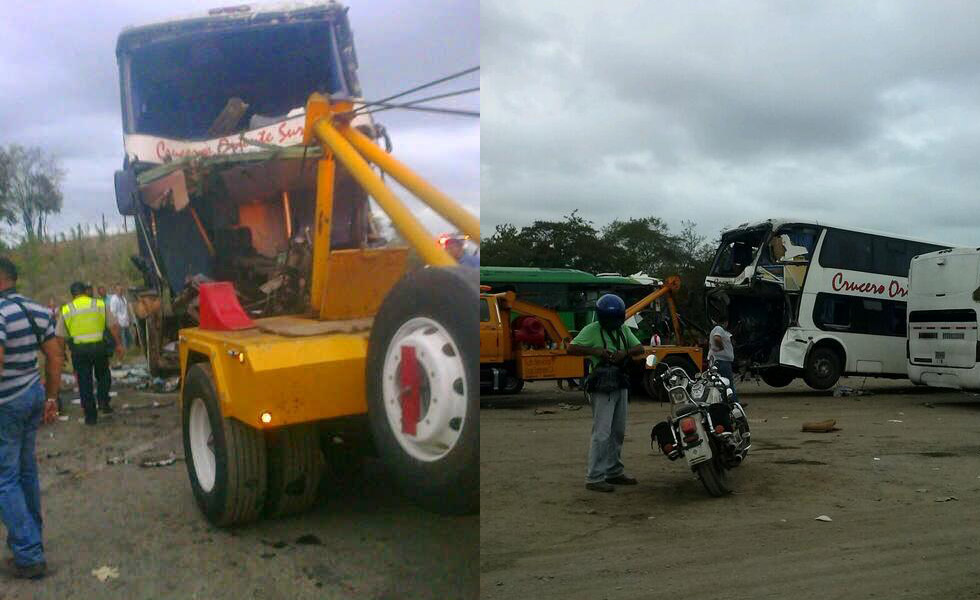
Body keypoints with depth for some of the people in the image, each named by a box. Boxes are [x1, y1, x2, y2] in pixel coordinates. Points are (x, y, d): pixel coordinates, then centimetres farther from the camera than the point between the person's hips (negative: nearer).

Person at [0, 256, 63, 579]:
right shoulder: (37, 310, 7)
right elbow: (54, 355, 10)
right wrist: (51, 398, 16)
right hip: (33, 395, 8)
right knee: (26, 469, 19)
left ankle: (29, 556, 0)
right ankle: (30, 537, 31)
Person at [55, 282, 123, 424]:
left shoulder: (66, 310, 5)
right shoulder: (100, 304, 4)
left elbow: (60, 335, 5)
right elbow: (114, 326, 1)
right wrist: (118, 344, 7)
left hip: (79, 350, 0)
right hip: (99, 346, 0)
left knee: (84, 382, 7)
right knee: (103, 376, 22)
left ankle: (90, 416, 10)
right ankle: (103, 401, 5)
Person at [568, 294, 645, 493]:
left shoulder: (623, 330, 11)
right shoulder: (591, 330, -9)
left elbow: (640, 348, 8)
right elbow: (571, 349, -15)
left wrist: (625, 352, -12)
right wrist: (595, 351, -25)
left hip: (621, 385, 8)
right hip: (602, 388, -8)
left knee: (618, 432, 14)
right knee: (602, 433, -10)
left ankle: (613, 472, 25)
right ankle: (594, 478, -7)